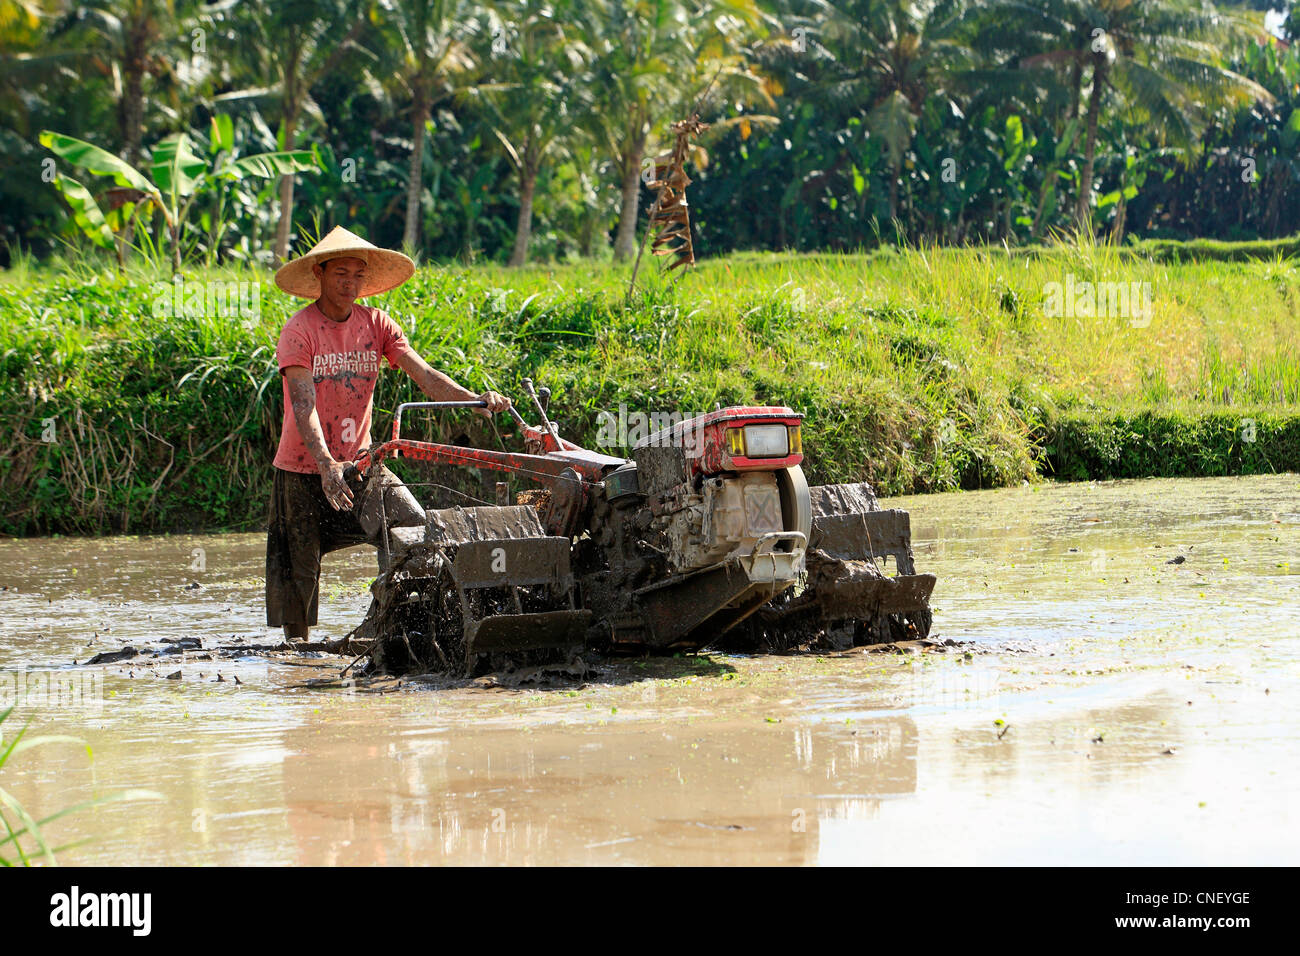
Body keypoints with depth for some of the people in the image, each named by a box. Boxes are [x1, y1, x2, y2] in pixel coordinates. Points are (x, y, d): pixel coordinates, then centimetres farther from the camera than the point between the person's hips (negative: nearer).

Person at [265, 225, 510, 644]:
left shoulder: (375, 324, 2)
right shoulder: (299, 331, -13)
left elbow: (423, 374, -8)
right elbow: (303, 405, -24)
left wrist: (475, 399, -25)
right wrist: (326, 464, -38)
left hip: (360, 463, 4)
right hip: (303, 469, -4)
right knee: (298, 574, 3)